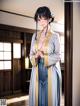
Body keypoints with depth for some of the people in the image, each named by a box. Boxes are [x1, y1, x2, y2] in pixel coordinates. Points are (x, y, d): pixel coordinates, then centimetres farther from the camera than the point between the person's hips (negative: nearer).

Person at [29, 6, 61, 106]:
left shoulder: (54, 36, -3)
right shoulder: (35, 36, 9)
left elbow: (57, 56, -4)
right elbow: (31, 54, 10)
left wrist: (44, 56, -19)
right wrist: (35, 56, -12)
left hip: (50, 72, -3)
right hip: (37, 72, 4)